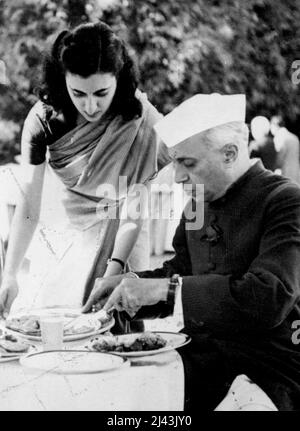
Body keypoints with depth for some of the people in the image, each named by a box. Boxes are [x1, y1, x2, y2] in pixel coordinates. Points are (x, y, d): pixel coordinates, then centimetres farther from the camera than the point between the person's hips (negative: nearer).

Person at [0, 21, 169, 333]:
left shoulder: (140, 119, -20)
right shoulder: (43, 118, -15)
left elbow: (133, 206, -17)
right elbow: (28, 205, -14)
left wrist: (114, 270, -25)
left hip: (116, 240, -2)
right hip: (58, 241, 2)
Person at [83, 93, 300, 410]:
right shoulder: (199, 203, 10)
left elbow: (270, 298, -26)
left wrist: (166, 288, -24)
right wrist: (131, 283, 0)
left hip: (271, 367, -6)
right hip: (203, 351, 6)